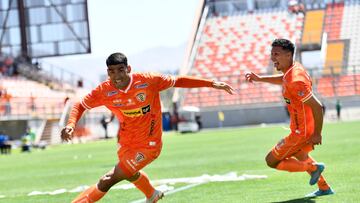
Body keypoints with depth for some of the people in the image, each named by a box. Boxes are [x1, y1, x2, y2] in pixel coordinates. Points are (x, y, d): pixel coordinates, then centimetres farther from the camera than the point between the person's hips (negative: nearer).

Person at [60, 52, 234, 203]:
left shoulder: (148, 80, -22)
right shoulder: (104, 91, -15)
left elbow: (178, 81, -10)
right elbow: (80, 106, -3)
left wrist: (212, 84, -12)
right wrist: (71, 124, -24)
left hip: (148, 146, -5)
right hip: (125, 143, 5)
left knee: (106, 182, -16)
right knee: (130, 174, 35)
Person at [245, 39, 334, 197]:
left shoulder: (295, 81, -29)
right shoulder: (294, 68, 0)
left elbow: (317, 106, -30)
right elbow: (283, 79, 26)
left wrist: (317, 134, -25)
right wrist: (259, 78, 17)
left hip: (302, 132, -10)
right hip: (307, 128, 10)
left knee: (271, 161, 2)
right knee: (299, 155, 35)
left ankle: (313, 168, 5)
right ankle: (324, 188, 43)